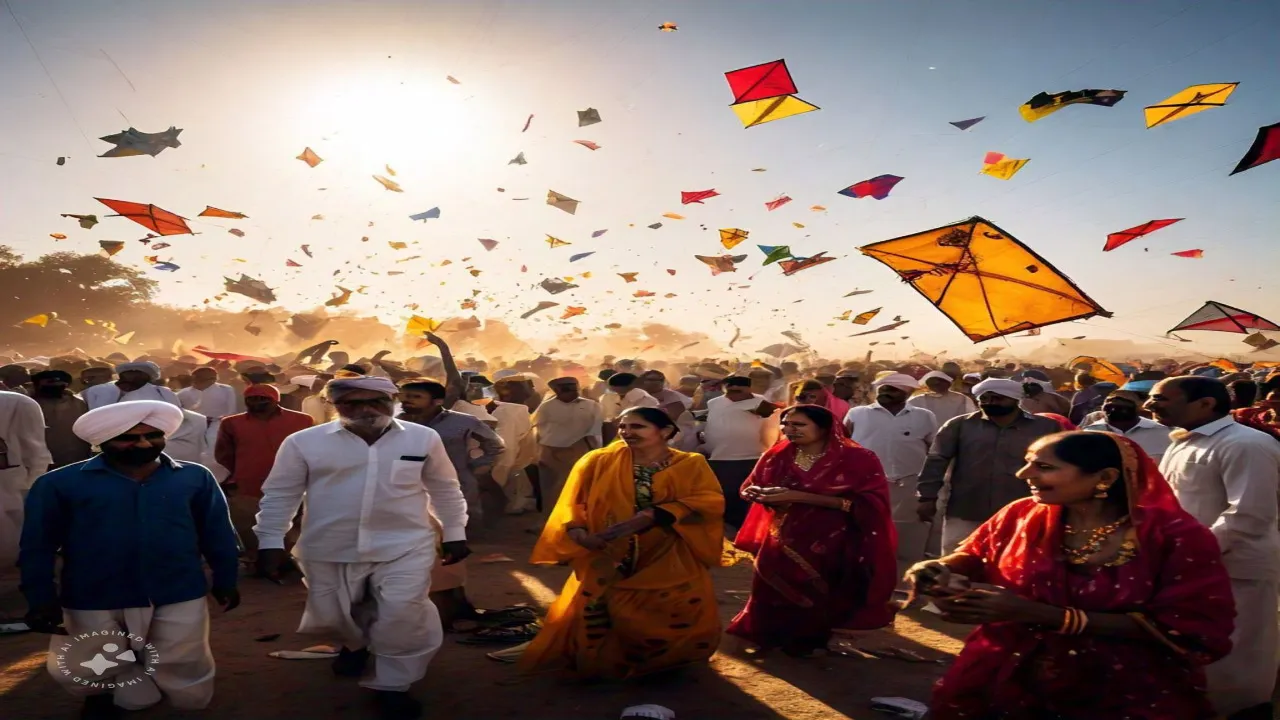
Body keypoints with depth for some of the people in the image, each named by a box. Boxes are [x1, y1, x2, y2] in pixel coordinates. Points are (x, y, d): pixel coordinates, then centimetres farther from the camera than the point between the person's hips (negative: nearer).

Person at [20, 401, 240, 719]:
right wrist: (41, 599, -7)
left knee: (191, 693, 13)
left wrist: (226, 582, 8)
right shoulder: (59, 483, -4)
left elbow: (217, 535, 6)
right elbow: (37, 545, -1)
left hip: (179, 599, 1)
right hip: (94, 602, -1)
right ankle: (105, 691, 51)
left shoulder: (195, 478, -1)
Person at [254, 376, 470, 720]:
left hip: (404, 546, -1)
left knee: (402, 615, -9)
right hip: (330, 549, 1)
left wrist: (454, 533, 8)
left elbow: (445, 488, 6)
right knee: (332, 615, 16)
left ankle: (392, 686, 14)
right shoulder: (304, 442, -7)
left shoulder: (423, 438, -3)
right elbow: (280, 494, 0)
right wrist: (270, 542, -2)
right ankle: (356, 643, 50)